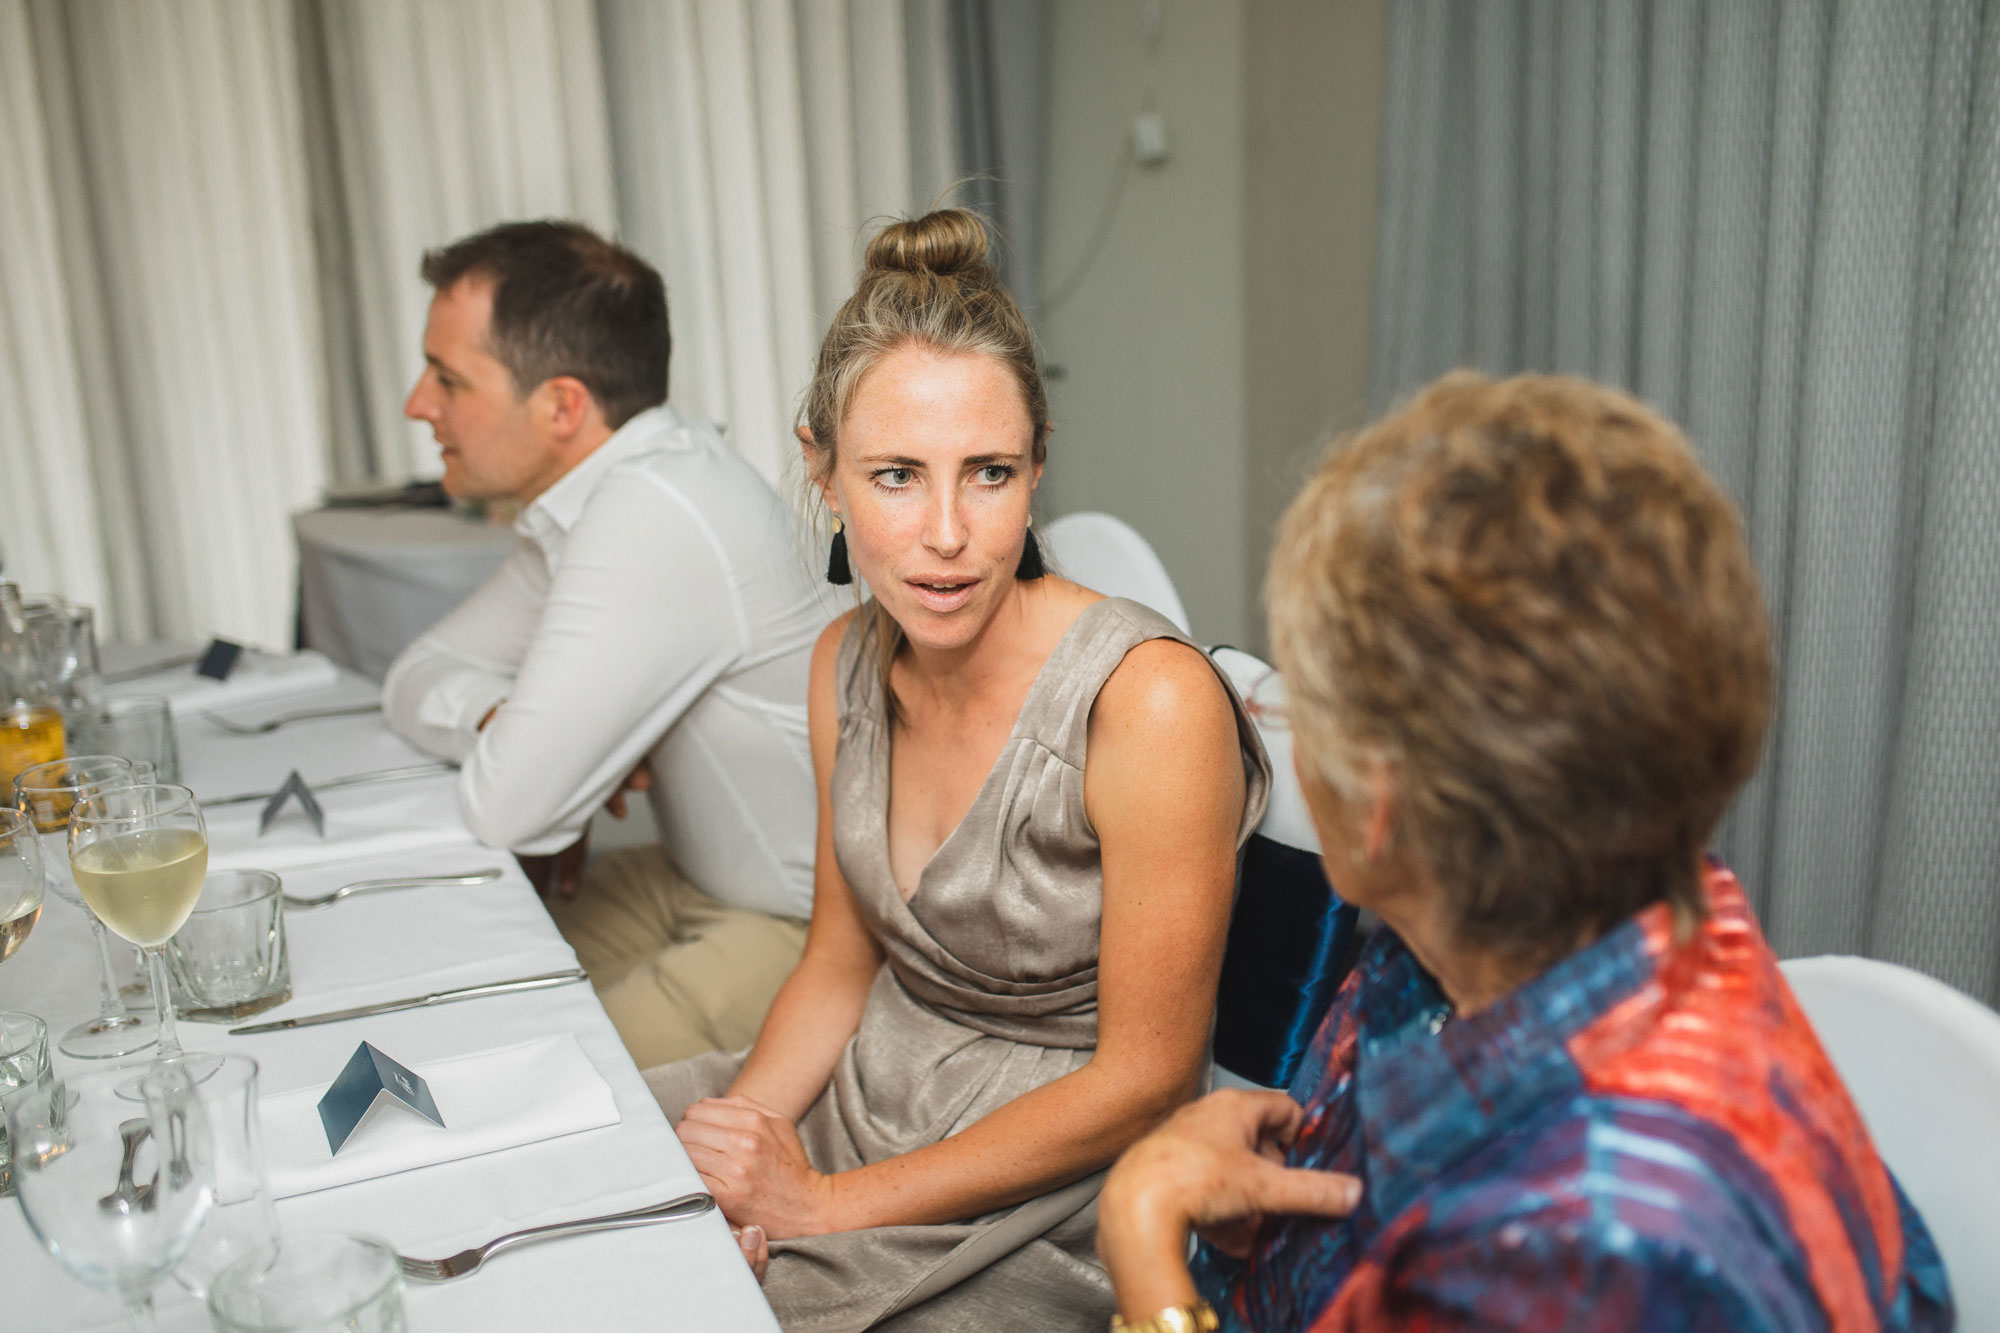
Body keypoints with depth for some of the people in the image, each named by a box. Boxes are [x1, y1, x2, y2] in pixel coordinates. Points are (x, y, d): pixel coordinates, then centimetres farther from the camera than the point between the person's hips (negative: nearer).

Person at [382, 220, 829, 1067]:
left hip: (812, 934, -9)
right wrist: (510, 721, -11)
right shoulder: (585, 500, 5)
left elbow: (509, 809, -28)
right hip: (703, 885, 9)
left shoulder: (653, 520, -28)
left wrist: (524, 743, -4)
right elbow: (419, 677, 11)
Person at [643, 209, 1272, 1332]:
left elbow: (1143, 1080, -18)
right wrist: (732, 1142, -10)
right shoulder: (849, 663, -4)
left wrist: (828, 1203, -16)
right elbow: (843, 964, 7)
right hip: (860, 1090, 6)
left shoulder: (1152, 702, -25)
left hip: (1043, 1200, -6)